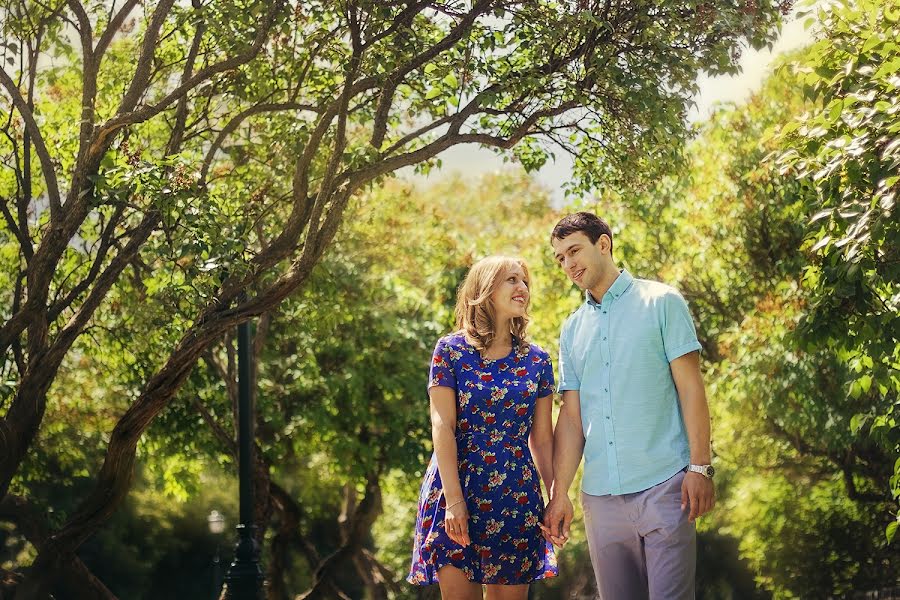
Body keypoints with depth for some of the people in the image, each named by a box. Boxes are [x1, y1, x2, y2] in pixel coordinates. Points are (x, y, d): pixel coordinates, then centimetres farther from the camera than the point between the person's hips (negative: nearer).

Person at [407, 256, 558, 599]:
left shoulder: (536, 361, 8)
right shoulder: (452, 350, -1)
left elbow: (542, 438, 9)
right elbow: (442, 426, -8)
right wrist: (454, 499, -16)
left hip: (516, 498, 3)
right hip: (457, 490, -3)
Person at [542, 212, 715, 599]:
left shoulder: (661, 303, 1)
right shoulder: (572, 329, 15)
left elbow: (690, 387, -3)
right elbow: (571, 417, 13)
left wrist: (700, 466, -11)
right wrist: (558, 495, 6)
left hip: (662, 484, -5)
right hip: (600, 494, 5)